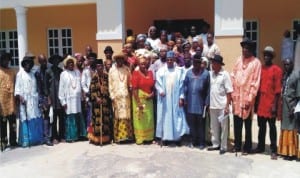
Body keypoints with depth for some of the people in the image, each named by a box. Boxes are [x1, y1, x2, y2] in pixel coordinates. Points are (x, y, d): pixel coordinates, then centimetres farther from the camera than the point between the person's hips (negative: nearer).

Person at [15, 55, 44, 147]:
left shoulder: (32, 74, 16)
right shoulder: (20, 74, 2)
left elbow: (35, 87, 14)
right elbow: (17, 87, -3)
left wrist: (37, 97, 6)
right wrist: (20, 97, -17)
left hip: (34, 100, 4)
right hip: (25, 101, -4)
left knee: (36, 120, 3)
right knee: (26, 120, -5)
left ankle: (37, 139, 12)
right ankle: (25, 140, -1)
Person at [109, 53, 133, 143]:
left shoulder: (127, 69, 9)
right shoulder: (112, 70, 5)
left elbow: (130, 82, 8)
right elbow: (110, 84, 3)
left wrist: (130, 90, -4)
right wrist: (112, 96, -2)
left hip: (126, 96, 1)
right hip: (116, 96, -1)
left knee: (126, 115, 2)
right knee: (117, 117, -2)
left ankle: (126, 135, 7)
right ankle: (118, 137, 3)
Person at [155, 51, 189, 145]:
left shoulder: (179, 71, 4)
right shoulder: (161, 70, 5)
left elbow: (181, 84, 2)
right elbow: (158, 83, 1)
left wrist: (181, 97, -6)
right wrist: (160, 91, -19)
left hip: (175, 98, 0)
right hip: (164, 98, 0)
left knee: (176, 116, 2)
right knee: (164, 116, 3)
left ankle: (177, 137, 11)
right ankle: (164, 137, 10)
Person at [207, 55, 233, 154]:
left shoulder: (225, 74, -6)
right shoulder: (210, 74, 6)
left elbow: (229, 92, -7)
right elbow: (208, 89, 9)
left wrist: (227, 106, -12)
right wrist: (208, 104, 7)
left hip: (222, 105, -5)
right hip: (212, 105, 5)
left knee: (223, 127, 4)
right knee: (214, 126, 13)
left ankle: (223, 146, 14)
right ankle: (215, 144, 26)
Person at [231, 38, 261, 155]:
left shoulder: (256, 62, -6)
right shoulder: (239, 60, 9)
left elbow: (255, 83, -9)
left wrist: (250, 99, -12)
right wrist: (232, 94, 5)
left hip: (247, 97, -4)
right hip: (236, 96, 4)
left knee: (247, 124, 6)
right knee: (236, 123, 11)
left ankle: (247, 147, 18)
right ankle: (237, 145, 24)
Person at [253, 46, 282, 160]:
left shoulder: (276, 69, -5)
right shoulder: (260, 69, 12)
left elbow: (278, 89, -8)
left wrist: (275, 104, -13)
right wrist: (256, 101, 10)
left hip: (271, 103, -5)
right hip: (261, 103, 5)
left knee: (272, 126, 1)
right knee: (261, 126, 13)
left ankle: (273, 150, 8)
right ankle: (260, 146, 25)